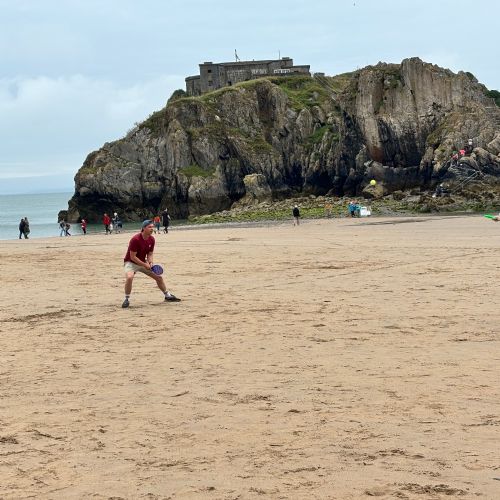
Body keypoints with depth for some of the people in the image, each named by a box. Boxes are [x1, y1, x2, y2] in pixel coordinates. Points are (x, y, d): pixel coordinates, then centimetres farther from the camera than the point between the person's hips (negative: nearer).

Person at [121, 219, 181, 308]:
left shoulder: (152, 239, -5)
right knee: (129, 277, -35)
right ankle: (127, 299, -18)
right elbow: (132, 257, -24)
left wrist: (150, 262, -15)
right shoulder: (135, 239, -27)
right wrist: (145, 265, -25)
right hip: (130, 262, -7)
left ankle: (167, 296, 27)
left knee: (158, 277, 7)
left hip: (143, 262, 7)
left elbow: (150, 254, 6)